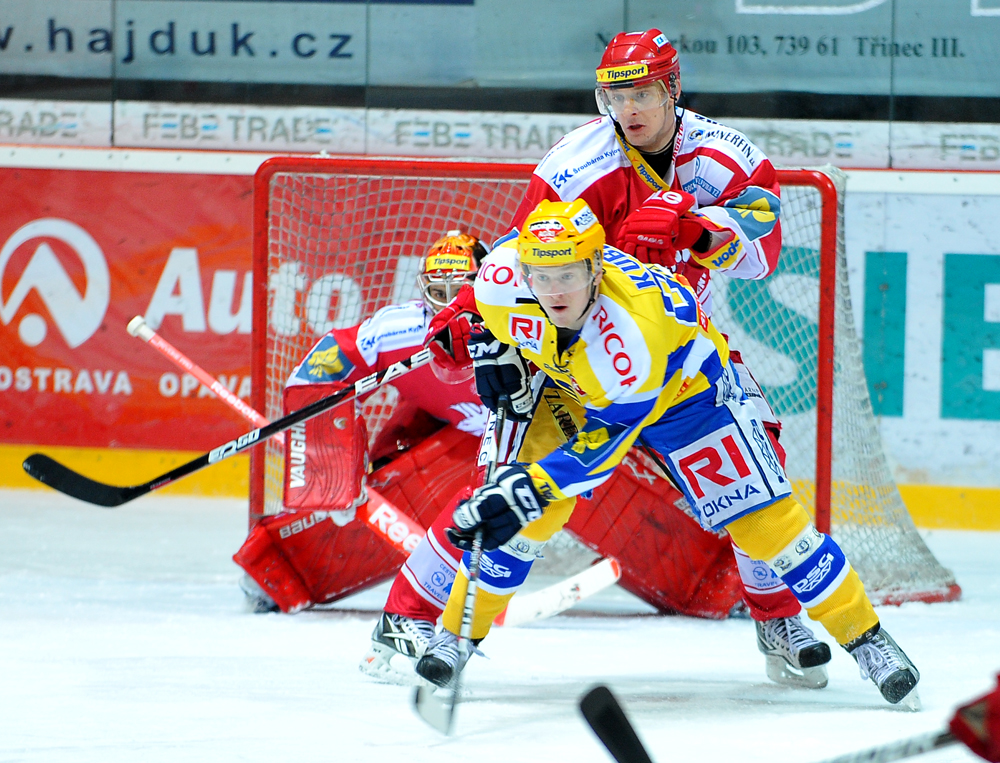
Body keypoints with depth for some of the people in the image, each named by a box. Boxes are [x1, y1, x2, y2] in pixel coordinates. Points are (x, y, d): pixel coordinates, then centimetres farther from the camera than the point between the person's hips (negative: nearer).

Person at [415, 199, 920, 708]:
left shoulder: (634, 328, -44)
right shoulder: (502, 279, -29)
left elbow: (606, 437, -37)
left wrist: (530, 487, -43)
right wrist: (492, 350, -9)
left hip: (685, 389, -4)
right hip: (574, 389, 4)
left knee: (763, 521, -9)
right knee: (512, 506, -11)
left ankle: (863, 634, 4)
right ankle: (456, 633, 6)